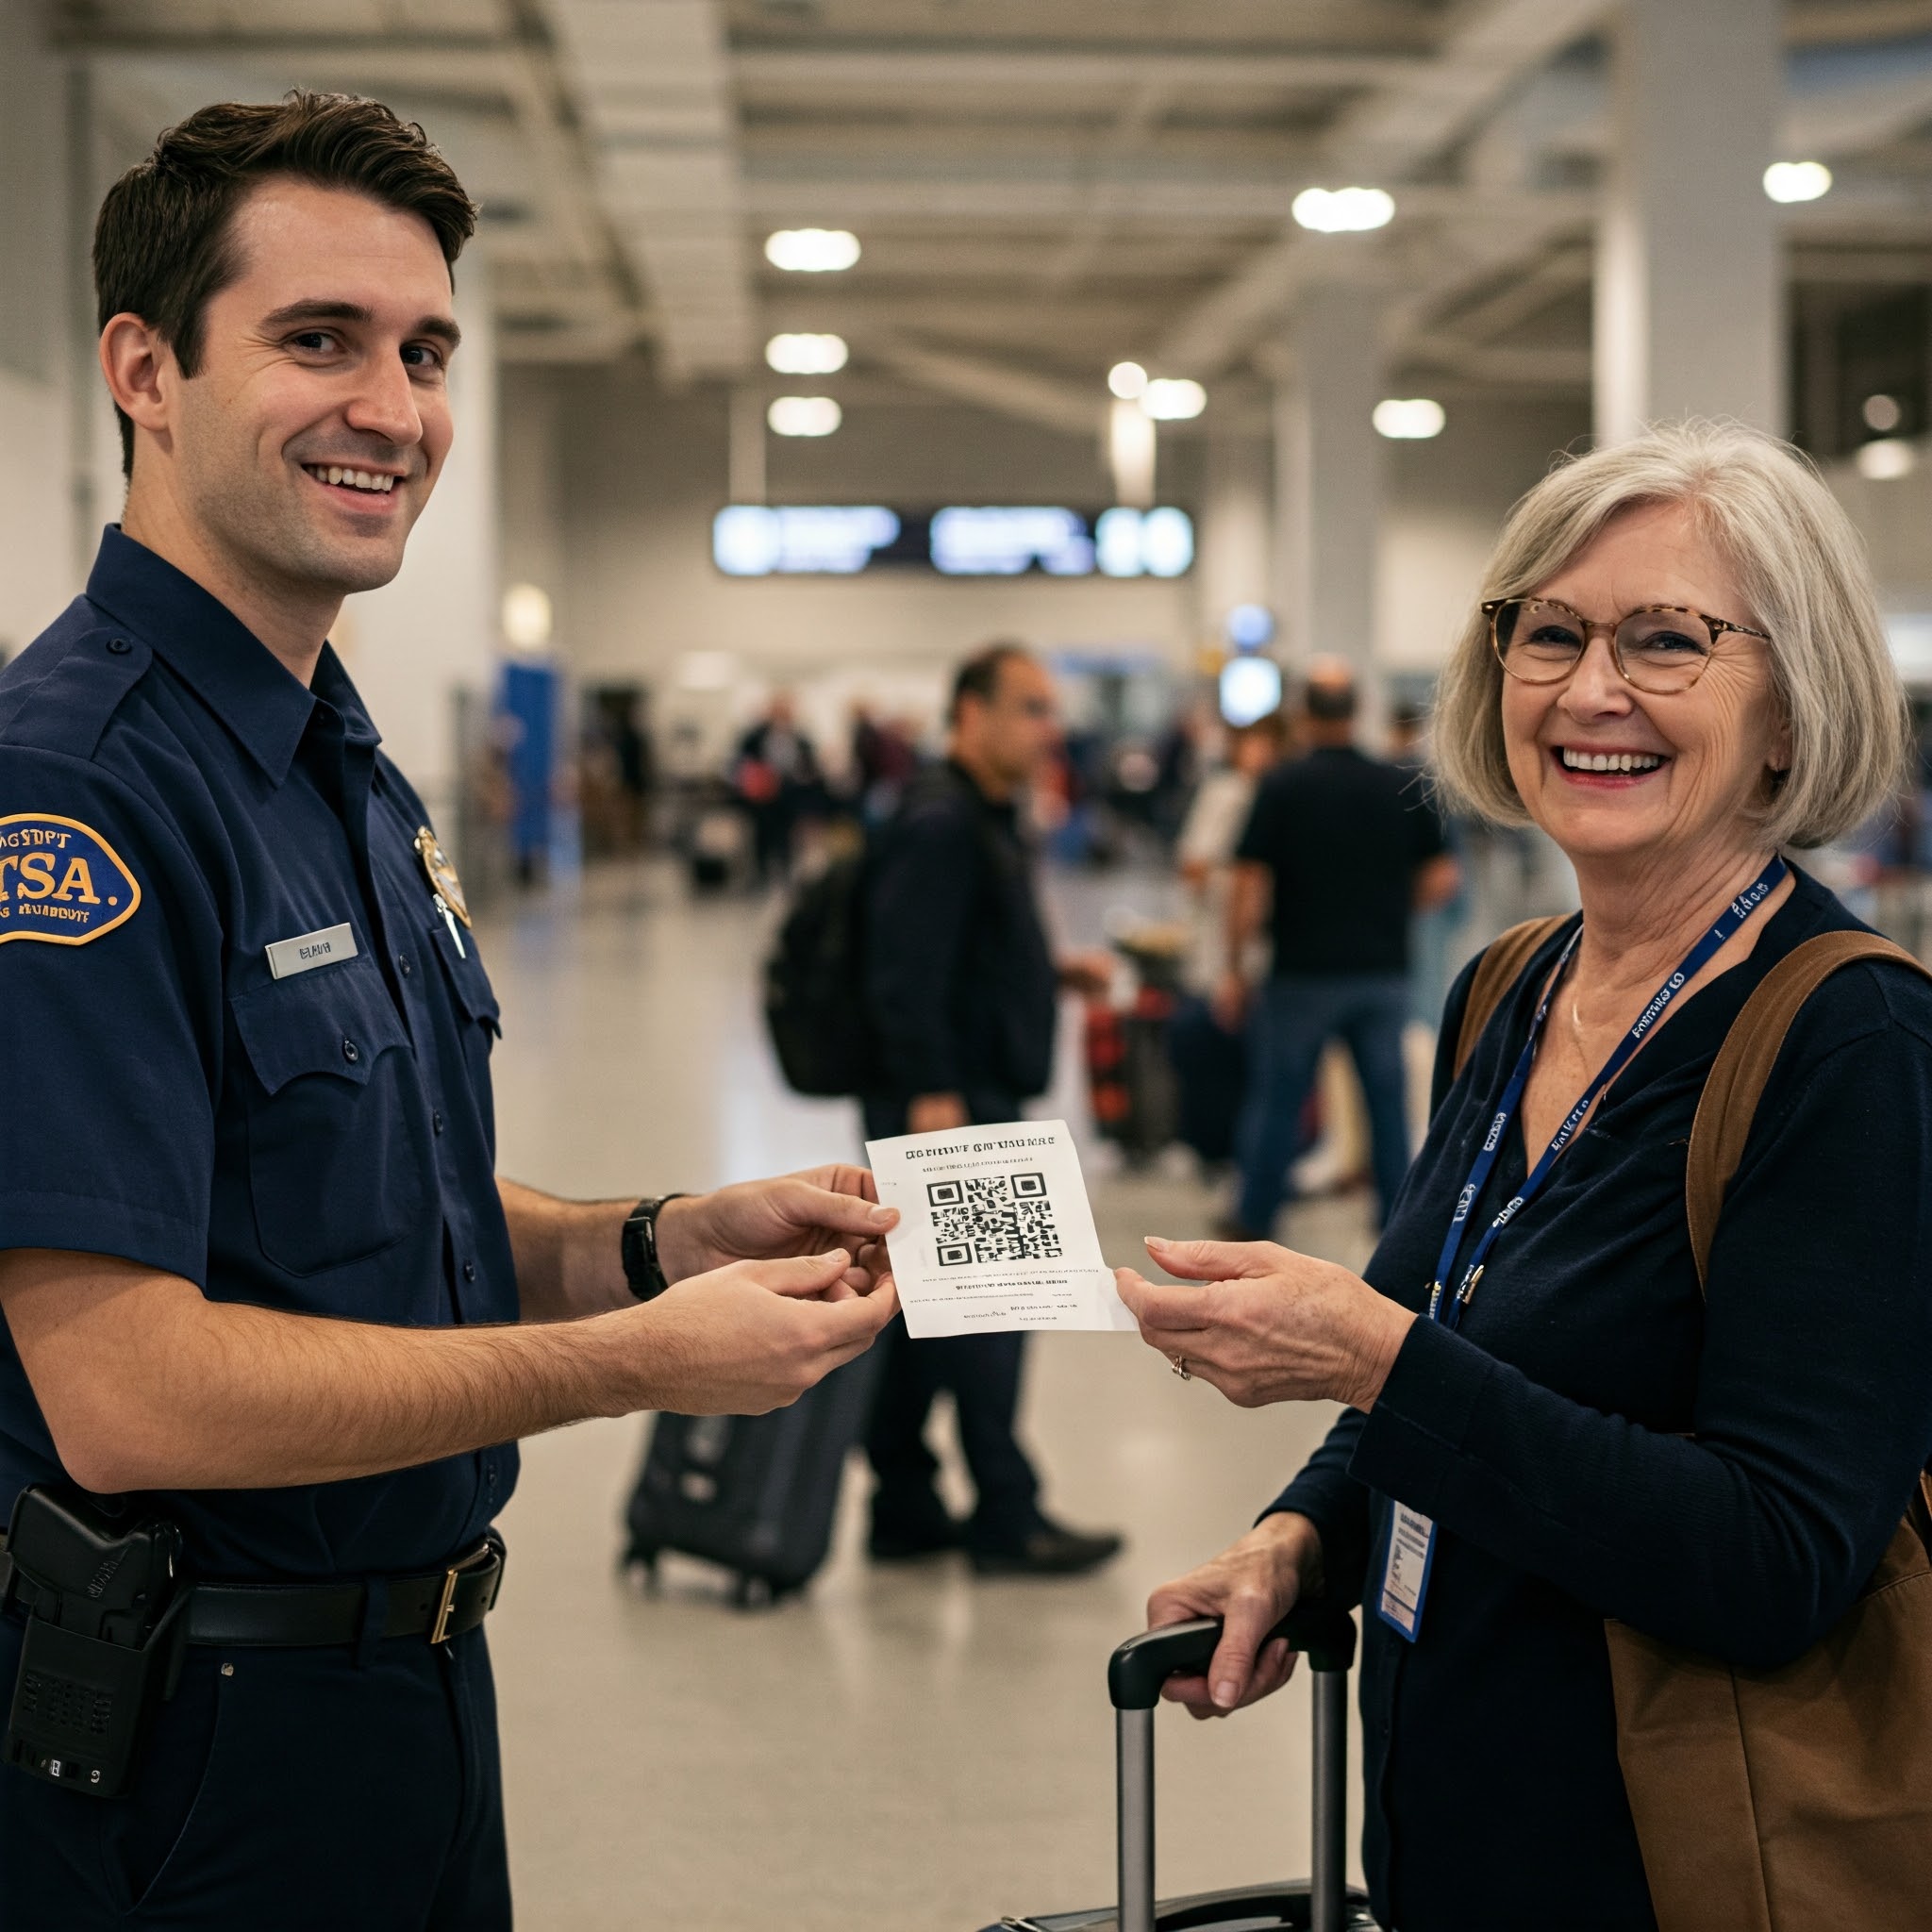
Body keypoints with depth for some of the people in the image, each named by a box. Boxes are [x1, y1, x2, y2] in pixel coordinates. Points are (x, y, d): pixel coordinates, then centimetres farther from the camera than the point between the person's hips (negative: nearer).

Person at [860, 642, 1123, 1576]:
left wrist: (1057, 974, 12)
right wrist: (931, 1093, -25)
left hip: (973, 1102, 11)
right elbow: (907, 972, -23)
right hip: (945, 1105, -11)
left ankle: (903, 1507, 20)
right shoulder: (938, 824, -16)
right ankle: (1006, 1517, 2)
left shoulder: (988, 819, 18)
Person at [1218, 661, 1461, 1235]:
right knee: (1387, 1100, 9)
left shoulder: (1282, 786, -8)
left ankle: (1252, 1223, 17)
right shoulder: (1403, 787, 0)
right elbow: (1442, 880, 1)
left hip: (1303, 972, -2)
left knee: (1276, 1100, 9)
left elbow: (1250, 887, -10)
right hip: (1384, 969, 2)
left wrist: (1234, 968, -2)